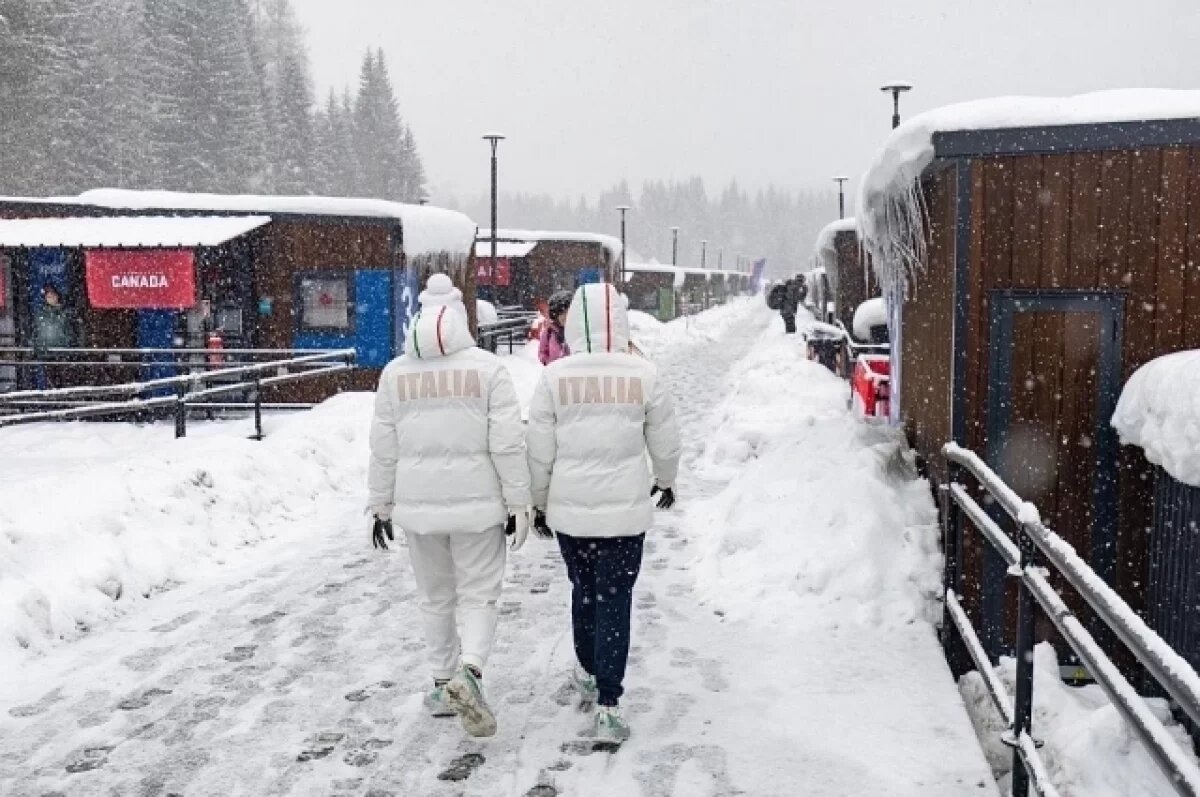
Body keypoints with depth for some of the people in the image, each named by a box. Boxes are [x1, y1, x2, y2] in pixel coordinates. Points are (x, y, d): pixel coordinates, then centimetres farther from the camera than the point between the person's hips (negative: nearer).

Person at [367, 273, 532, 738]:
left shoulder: (395, 373, -1)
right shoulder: (487, 368, -8)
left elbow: (384, 448, 3)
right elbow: (507, 444, -9)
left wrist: (381, 505, 12)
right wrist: (518, 503, -1)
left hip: (418, 506, 2)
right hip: (477, 504, -2)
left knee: (435, 597, 17)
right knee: (478, 594, 7)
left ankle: (444, 686, 24)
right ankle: (469, 671, -14)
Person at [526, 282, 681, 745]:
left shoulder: (555, 376, -7)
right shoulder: (643, 375, -7)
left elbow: (539, 450, -2)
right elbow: (665, 442, 5)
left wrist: (540, 502, 13)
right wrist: (666, 481, 25)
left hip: (569, 509, 1)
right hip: (625, 510, -1)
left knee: (584, 591, 21)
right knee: (615, 602, 4)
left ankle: (588, 674, 40)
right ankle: (607, 705, 1)